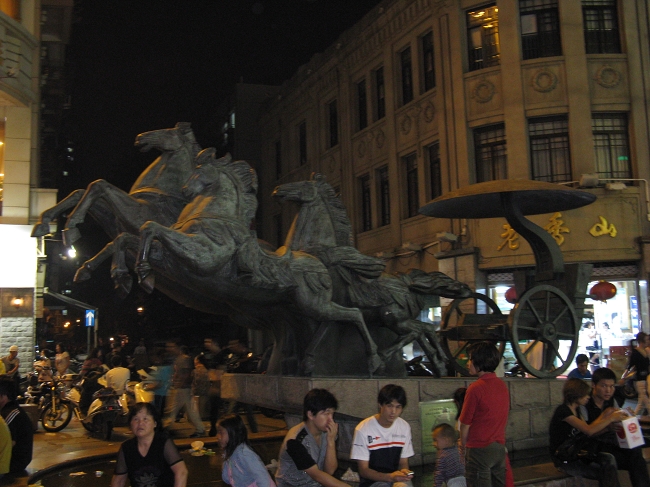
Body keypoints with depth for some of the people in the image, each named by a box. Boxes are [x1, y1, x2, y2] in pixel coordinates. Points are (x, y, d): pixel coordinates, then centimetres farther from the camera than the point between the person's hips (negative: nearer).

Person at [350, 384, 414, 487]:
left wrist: (404, 472, -13)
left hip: (397, 478, 2)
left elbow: (403, 462, 12)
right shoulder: (363, 429, -11)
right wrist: (390, 477, -25)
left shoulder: (404, 427, 5)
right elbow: (363, 470, -9)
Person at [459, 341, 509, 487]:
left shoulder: (475, 388, -17)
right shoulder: (502, 385, 4)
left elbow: (465, 424, -11)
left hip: (480, 449, -7)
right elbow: (504, 420, 12)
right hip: (500, 447, 7)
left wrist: (463, 445, 3)